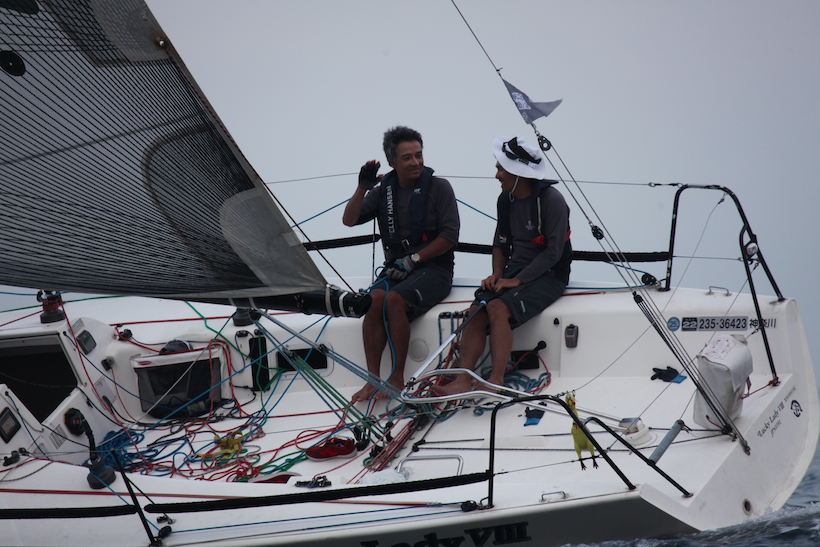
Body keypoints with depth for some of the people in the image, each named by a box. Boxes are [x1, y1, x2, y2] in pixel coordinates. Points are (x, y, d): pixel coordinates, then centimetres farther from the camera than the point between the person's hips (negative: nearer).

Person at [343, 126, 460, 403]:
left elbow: (449, 236, -7)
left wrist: (412, 259, -12)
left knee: (394, 300, -31)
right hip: (395, 267, 4)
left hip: (433, 268, -4)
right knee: (374, 300, -28)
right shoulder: (384, 190, 11)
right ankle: (373, 379, -27)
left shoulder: (438, 187, -1)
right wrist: (363, 188, -9)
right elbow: (349, 220, 5)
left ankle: (397, 378, -22)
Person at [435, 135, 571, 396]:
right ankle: (463, 380, -28)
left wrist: (516, 280, -19)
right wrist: (497, 274, 0)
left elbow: (553, 252, -16)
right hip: (515, 270, 7)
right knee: (477, 309, -19)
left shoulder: (551, 199, -14)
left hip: (548, 275, -7)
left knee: (498, 308, -30)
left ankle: (496, 380, -33)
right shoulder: (506, 200, 10)